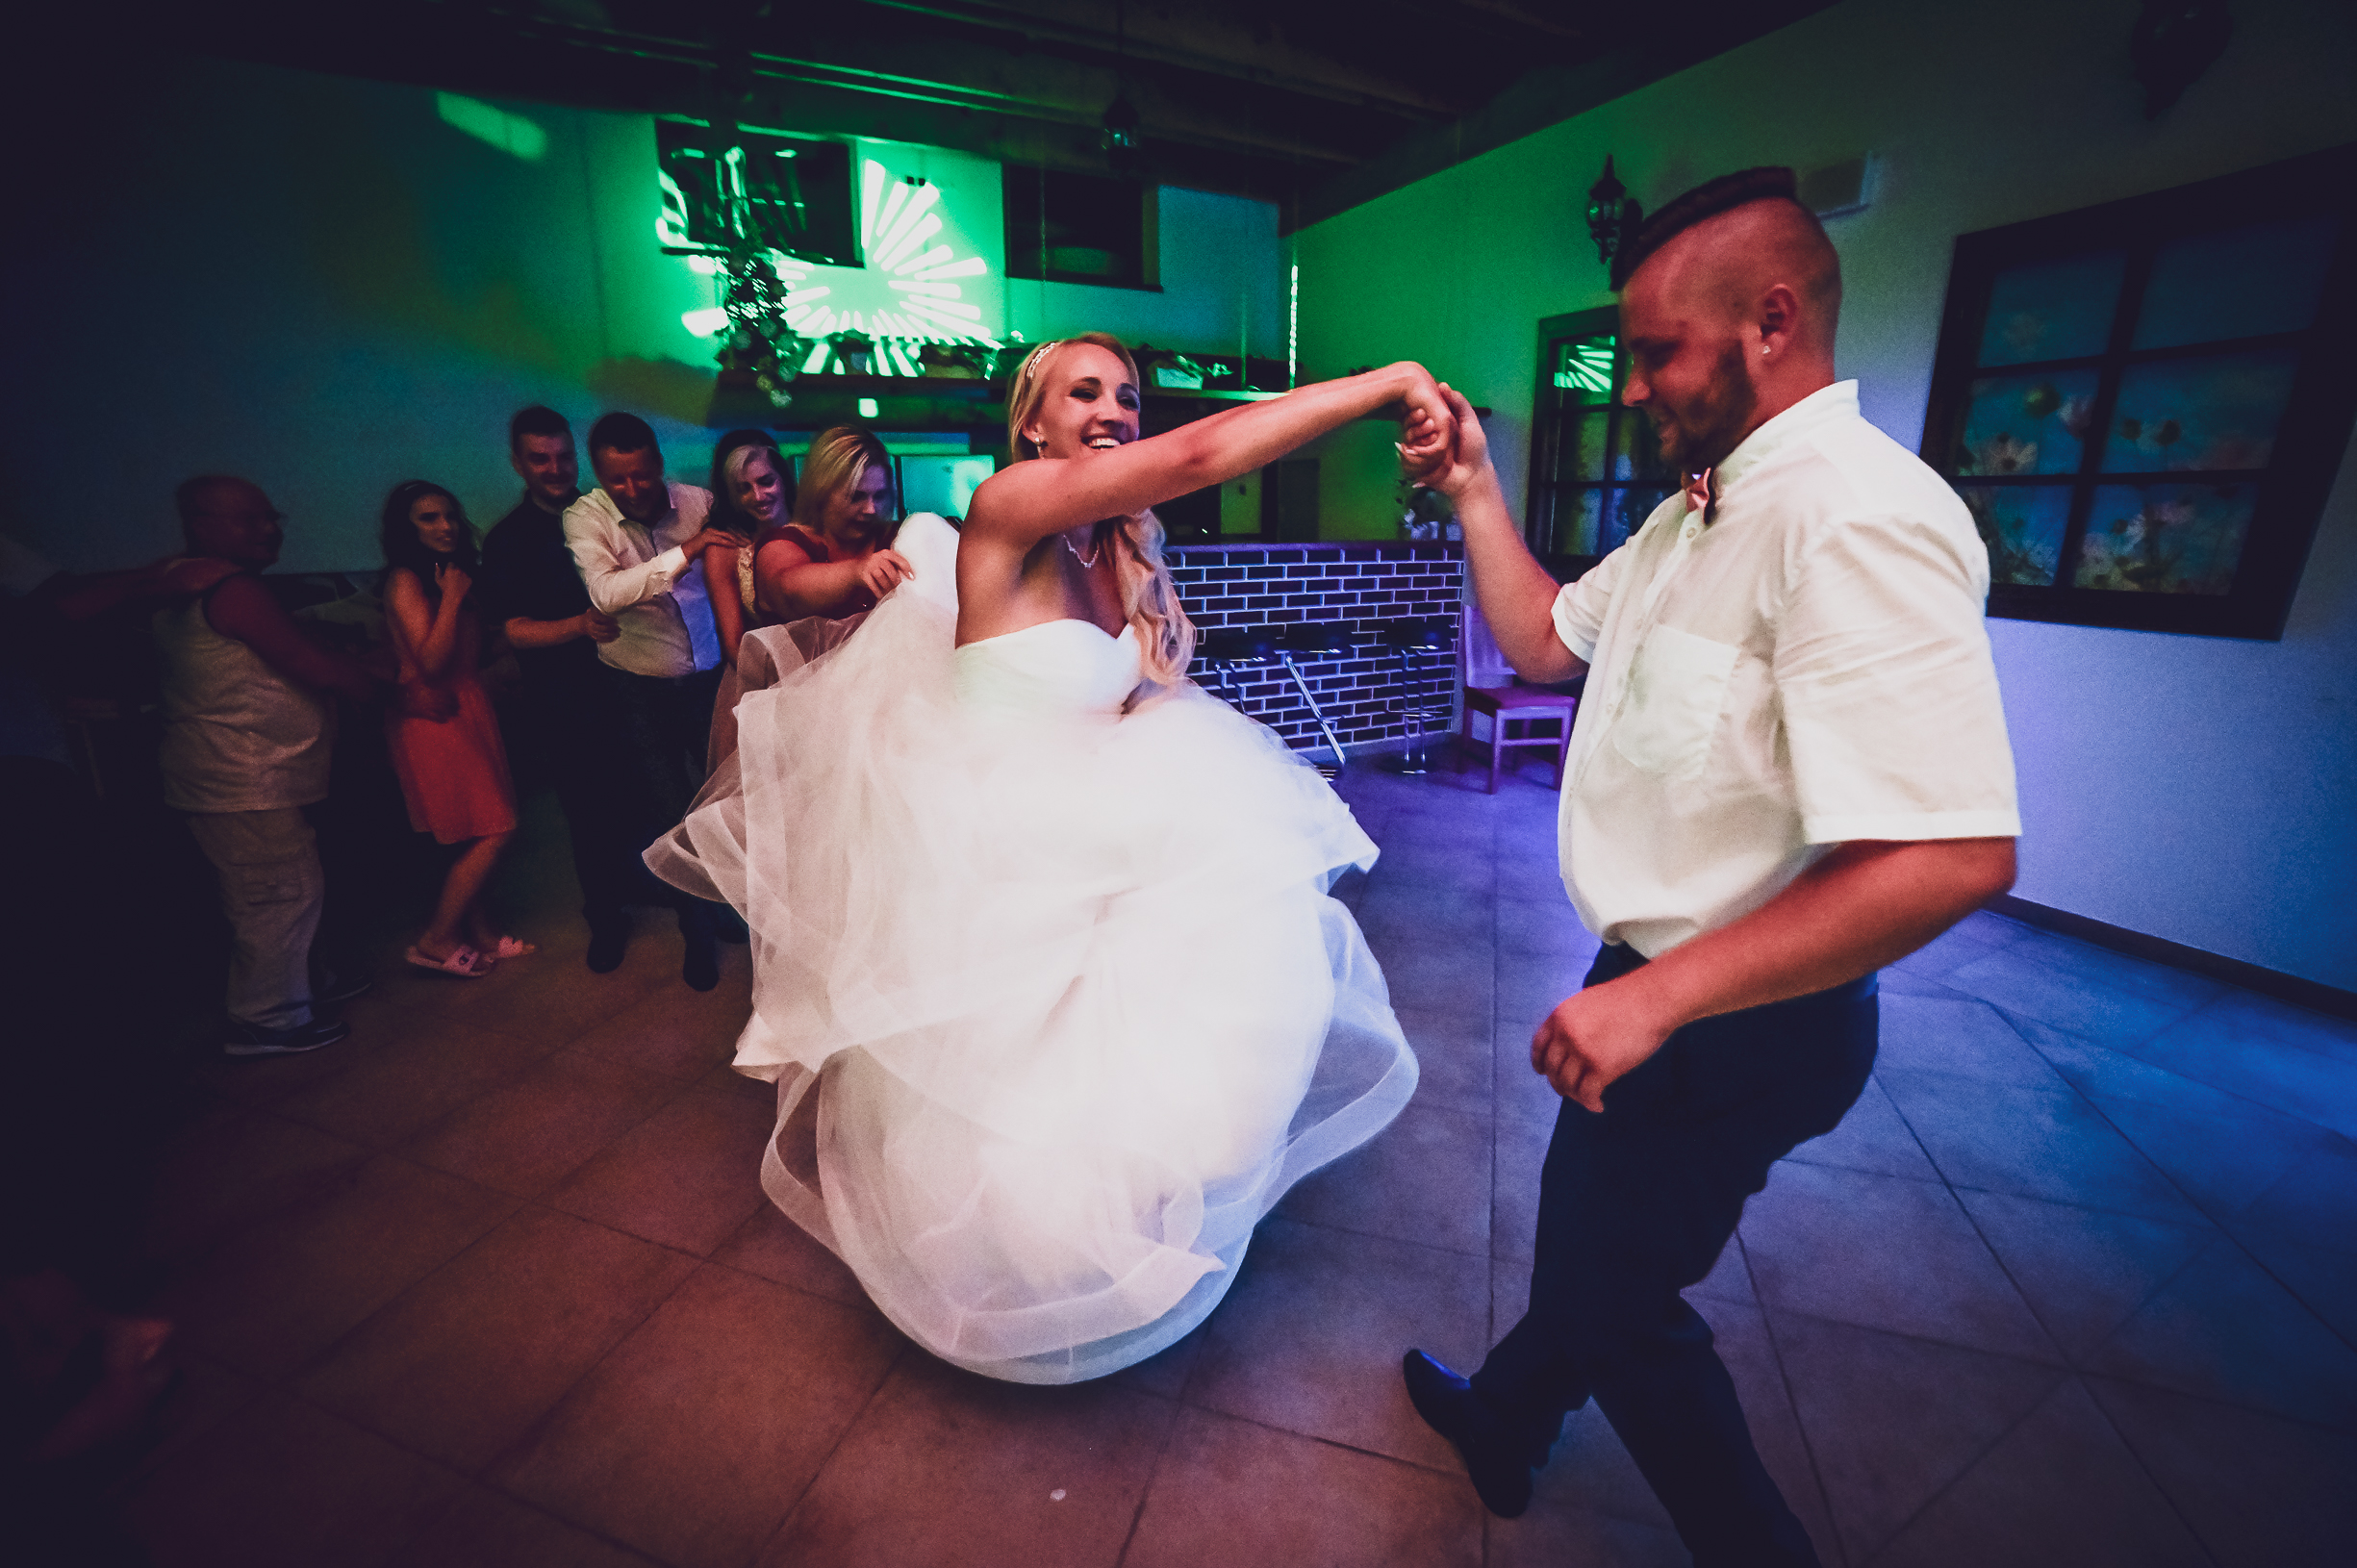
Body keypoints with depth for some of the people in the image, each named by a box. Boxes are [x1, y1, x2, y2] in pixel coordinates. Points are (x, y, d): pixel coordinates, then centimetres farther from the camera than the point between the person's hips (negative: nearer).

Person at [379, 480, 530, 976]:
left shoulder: (452, 572, 14)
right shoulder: (405, 580, -11)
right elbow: (430, 661, -19)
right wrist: (452, 597, -17)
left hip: (467, 707, 8)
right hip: (433, 716, -8)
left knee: (480, 834, 10)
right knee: (494, 831, -9)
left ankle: (481, 933, 20)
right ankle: (436, 940, 4)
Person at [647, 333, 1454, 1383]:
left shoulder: (1125, 558, 6)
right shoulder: (1007, 509, -17)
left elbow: (1148, 709, 5)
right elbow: (1200, 456, -29)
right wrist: (1383, 382, -23)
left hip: (1091, 854, 7)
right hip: (993, 861, -7)